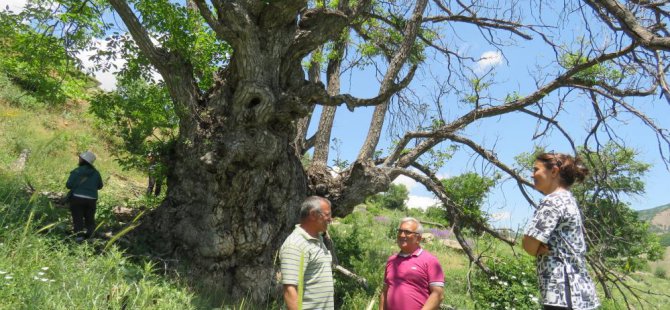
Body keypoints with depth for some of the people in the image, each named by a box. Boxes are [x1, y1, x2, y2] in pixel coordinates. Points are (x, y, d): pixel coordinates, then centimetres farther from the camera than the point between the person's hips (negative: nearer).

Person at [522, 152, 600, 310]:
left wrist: (539, 250, 5)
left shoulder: (553, 201, -12)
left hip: (563, 294, -10)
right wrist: (541, 248, -2)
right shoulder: (568, 199, 18)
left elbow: (529, 244, -17)